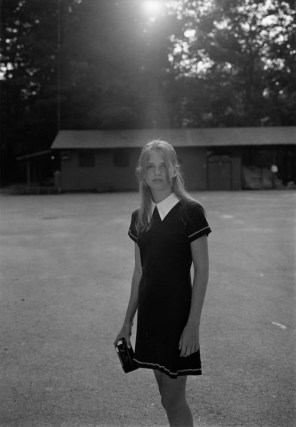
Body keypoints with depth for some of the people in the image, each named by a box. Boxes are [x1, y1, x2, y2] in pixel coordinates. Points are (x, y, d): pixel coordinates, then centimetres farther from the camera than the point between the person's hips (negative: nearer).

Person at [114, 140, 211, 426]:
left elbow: (202, 270, -10)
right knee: (167, 397, 13)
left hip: (178, 313, -5)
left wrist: (193, 323, -14)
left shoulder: (190, 212, -10)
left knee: (173, 400, -1)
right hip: (150, 313, 6)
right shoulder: (140, 218, 6)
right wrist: (128, 322, 13)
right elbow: (139, 272, 12)